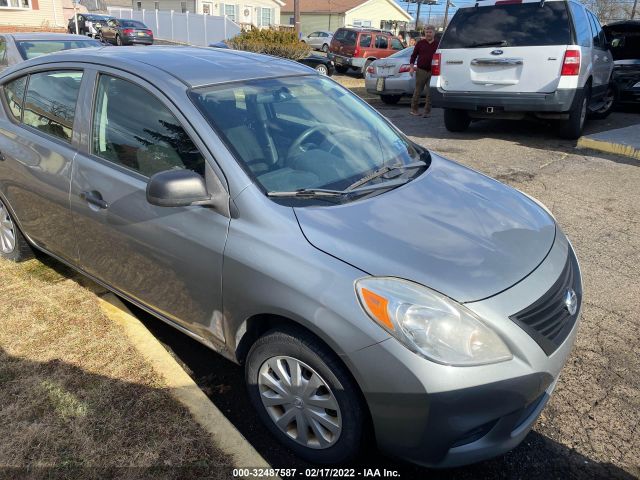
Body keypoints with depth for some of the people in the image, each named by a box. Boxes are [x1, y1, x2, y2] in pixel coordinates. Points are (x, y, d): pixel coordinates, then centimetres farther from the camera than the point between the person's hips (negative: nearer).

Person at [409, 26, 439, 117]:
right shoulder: (420, 43, 5)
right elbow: (414, 55, 7)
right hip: (421, 70, -1)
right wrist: (412, 67, -3)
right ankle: (414, 109, 15)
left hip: (432, 72, 1)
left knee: (430, 93, 0)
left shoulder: (437, 44, 7)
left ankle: (427, 111, 7)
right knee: (418, 91, 3)